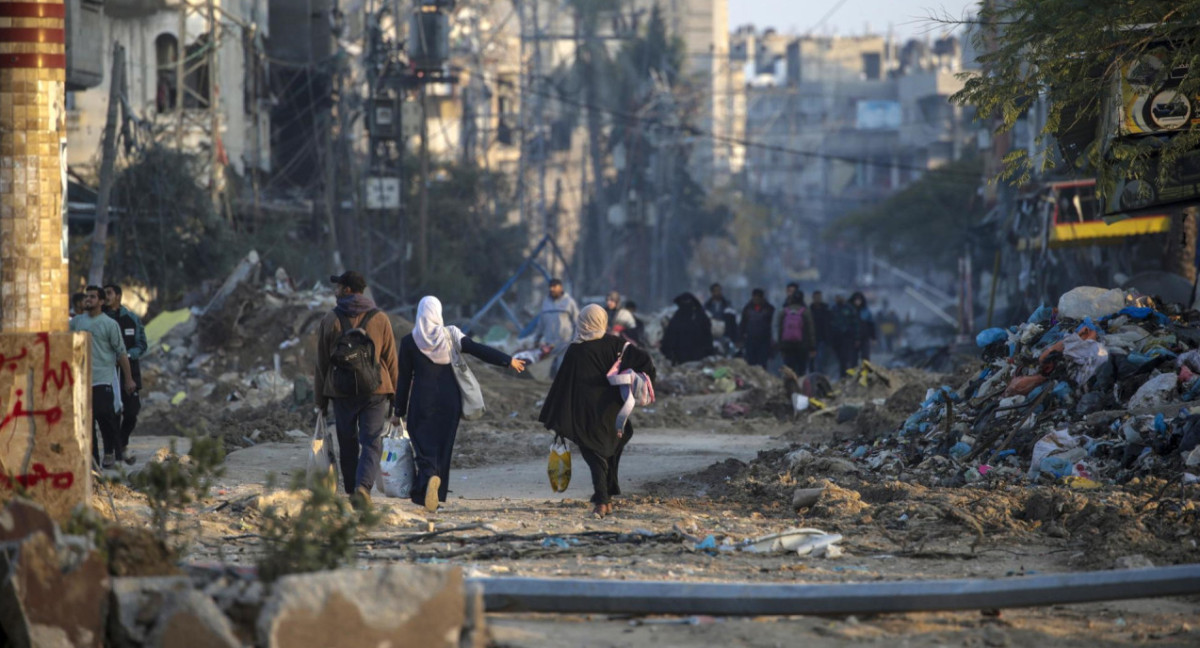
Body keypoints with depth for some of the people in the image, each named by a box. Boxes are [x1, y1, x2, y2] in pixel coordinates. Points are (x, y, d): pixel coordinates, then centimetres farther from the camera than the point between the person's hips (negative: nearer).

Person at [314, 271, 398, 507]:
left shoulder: (331, 320, 1)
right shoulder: (380, 319, 4)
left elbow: (322, 362, 5)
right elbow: (390, 359, 7)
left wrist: (321, 399, 12)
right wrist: (393, 392, 15)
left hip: (341, 391, 0)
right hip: (375, 390, 0)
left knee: (348, 444, 11)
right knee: (371, 443, -4)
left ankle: (352, 491, 16)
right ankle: (364, 486, -24)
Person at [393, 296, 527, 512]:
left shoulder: (409, 341, -3)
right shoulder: (450, 335, -1)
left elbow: (404, 379, 0)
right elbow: (479, 350, -7)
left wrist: (398, 411, 6)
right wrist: (508, 360, -1)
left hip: (422, 401, -2)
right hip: (449, 400, 2)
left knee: (423, 445, -1)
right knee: (443, 445, 11)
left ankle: (429, 476, -32)